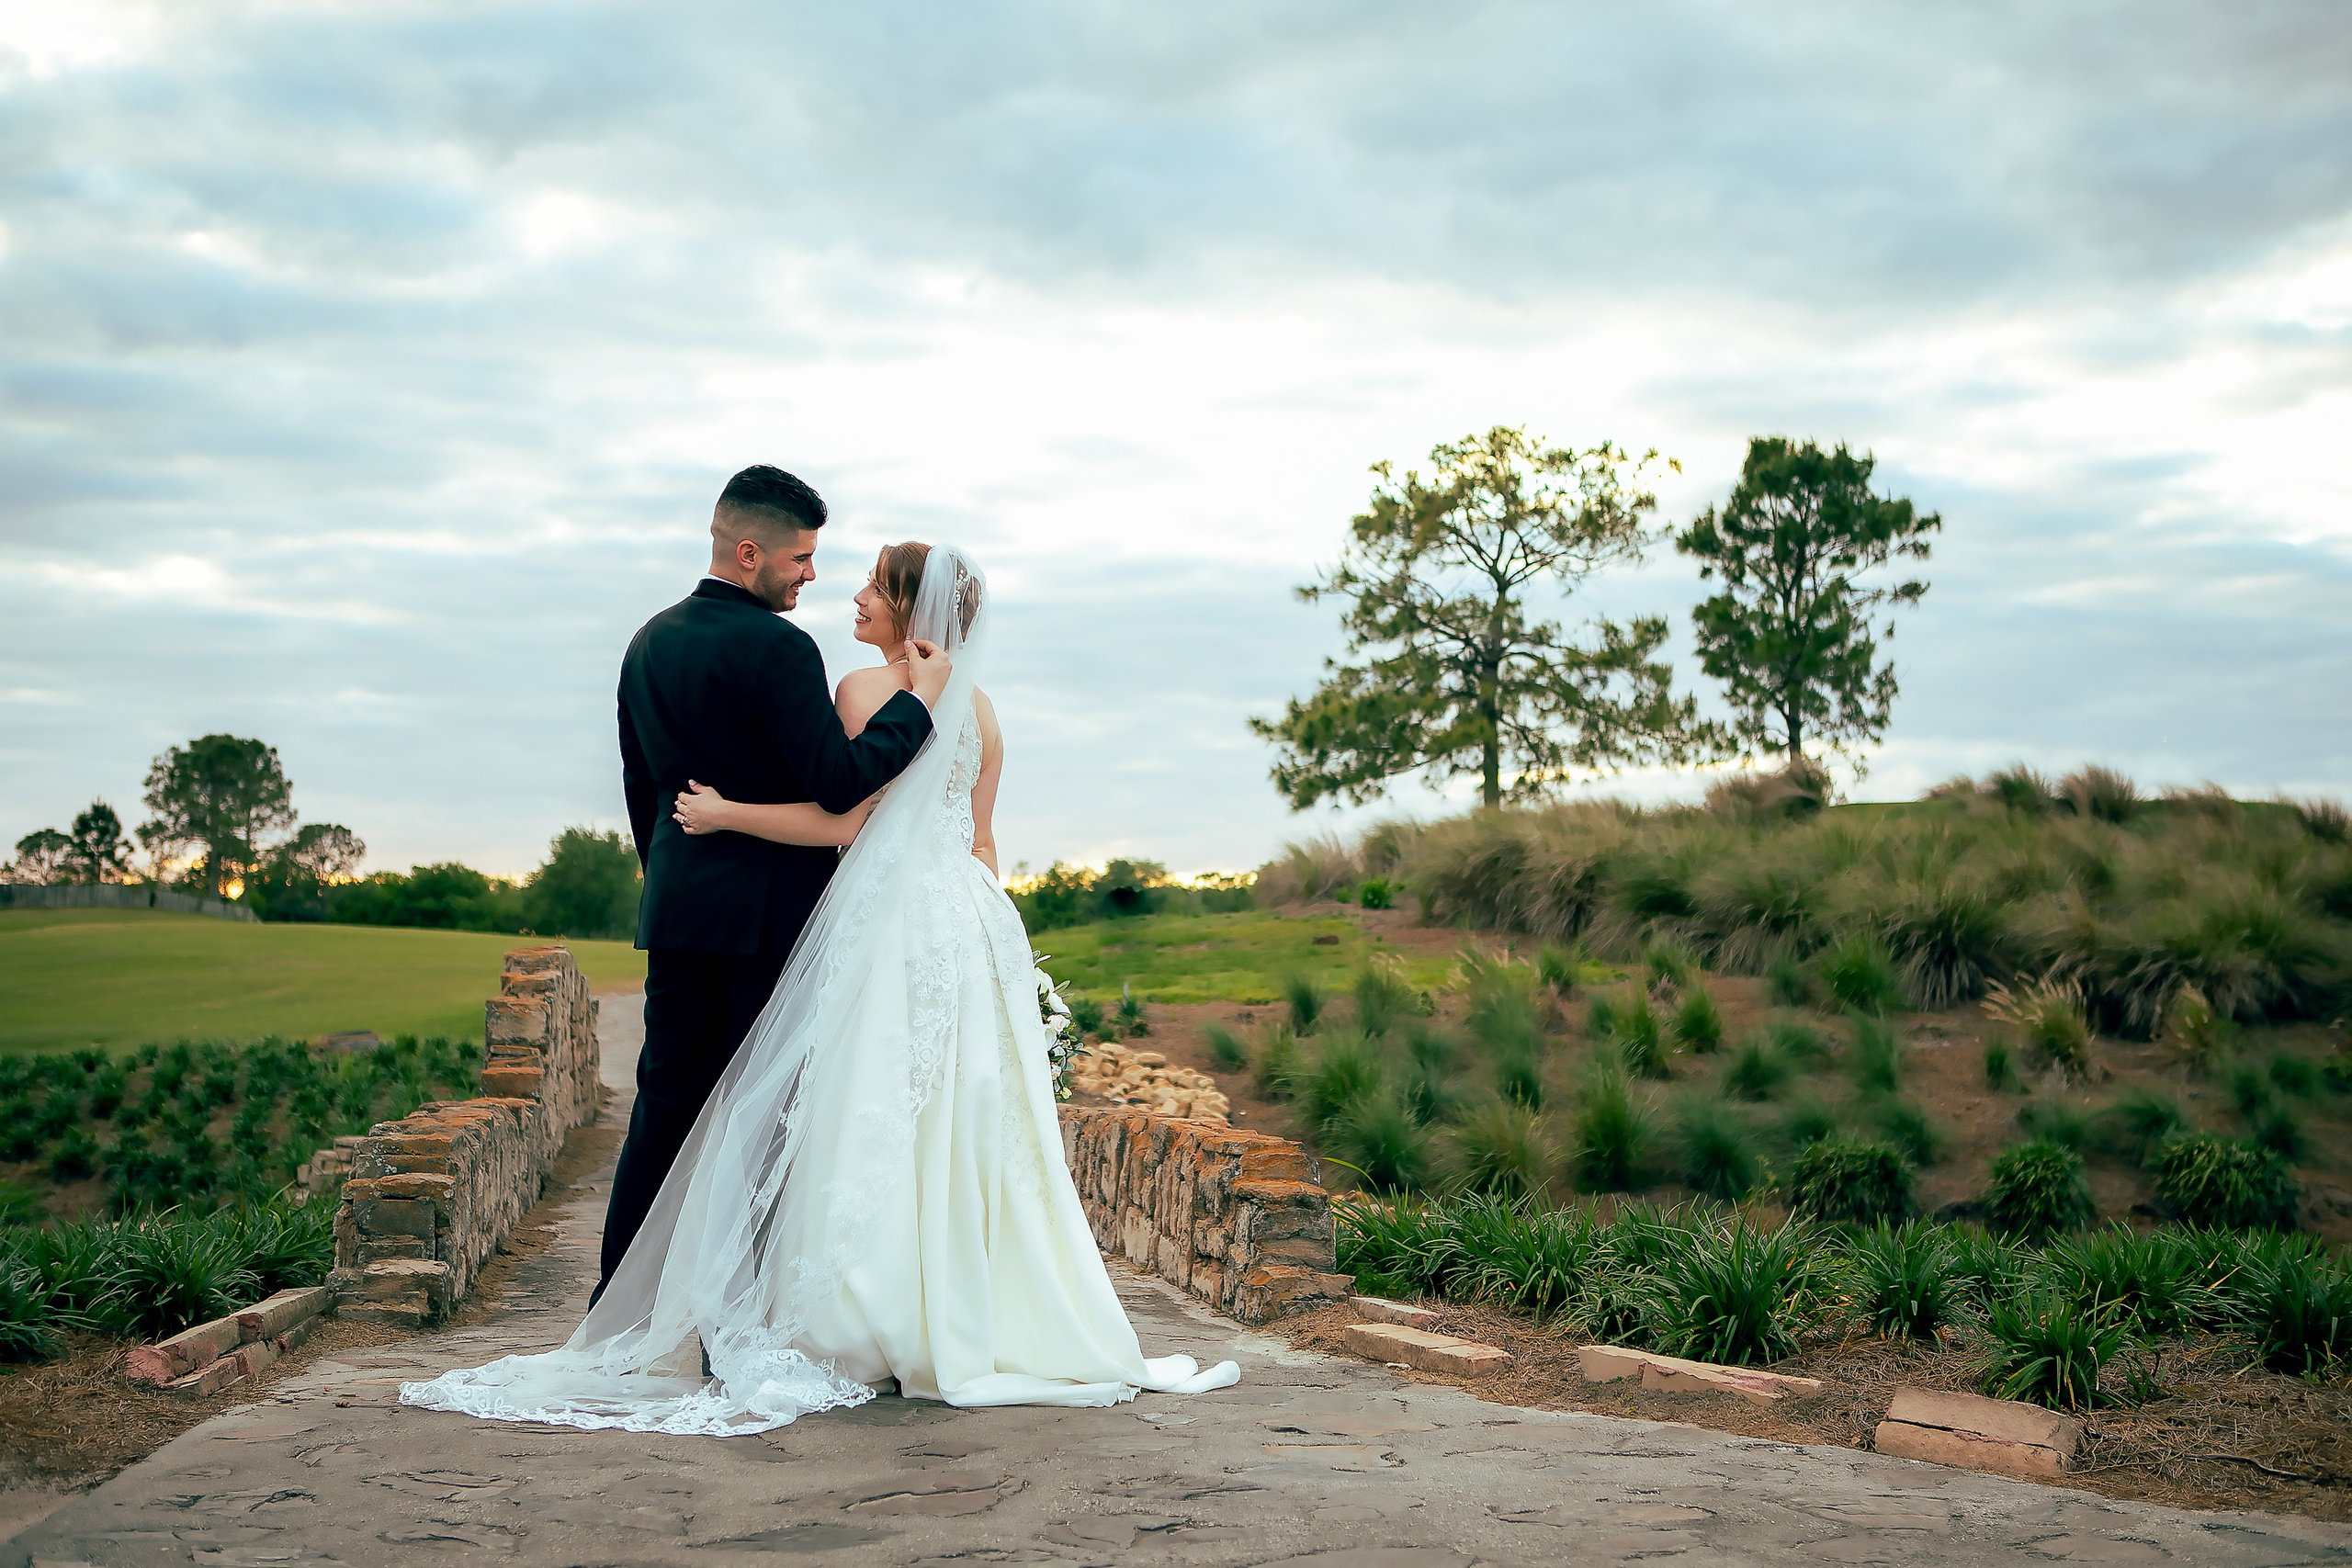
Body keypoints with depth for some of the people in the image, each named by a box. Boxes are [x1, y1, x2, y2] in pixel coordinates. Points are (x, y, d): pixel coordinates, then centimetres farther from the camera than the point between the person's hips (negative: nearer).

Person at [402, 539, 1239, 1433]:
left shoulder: (863, 689, -8)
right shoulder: (980, 708, 12)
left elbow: (843, 819, -15)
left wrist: (724, 812, -9)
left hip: (887, 922, -6)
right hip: (971, 924, 7)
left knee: (872, 1122, -2)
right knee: (961, 1124, 8)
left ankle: (877, 1329, 1)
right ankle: (970, 1321, 12)